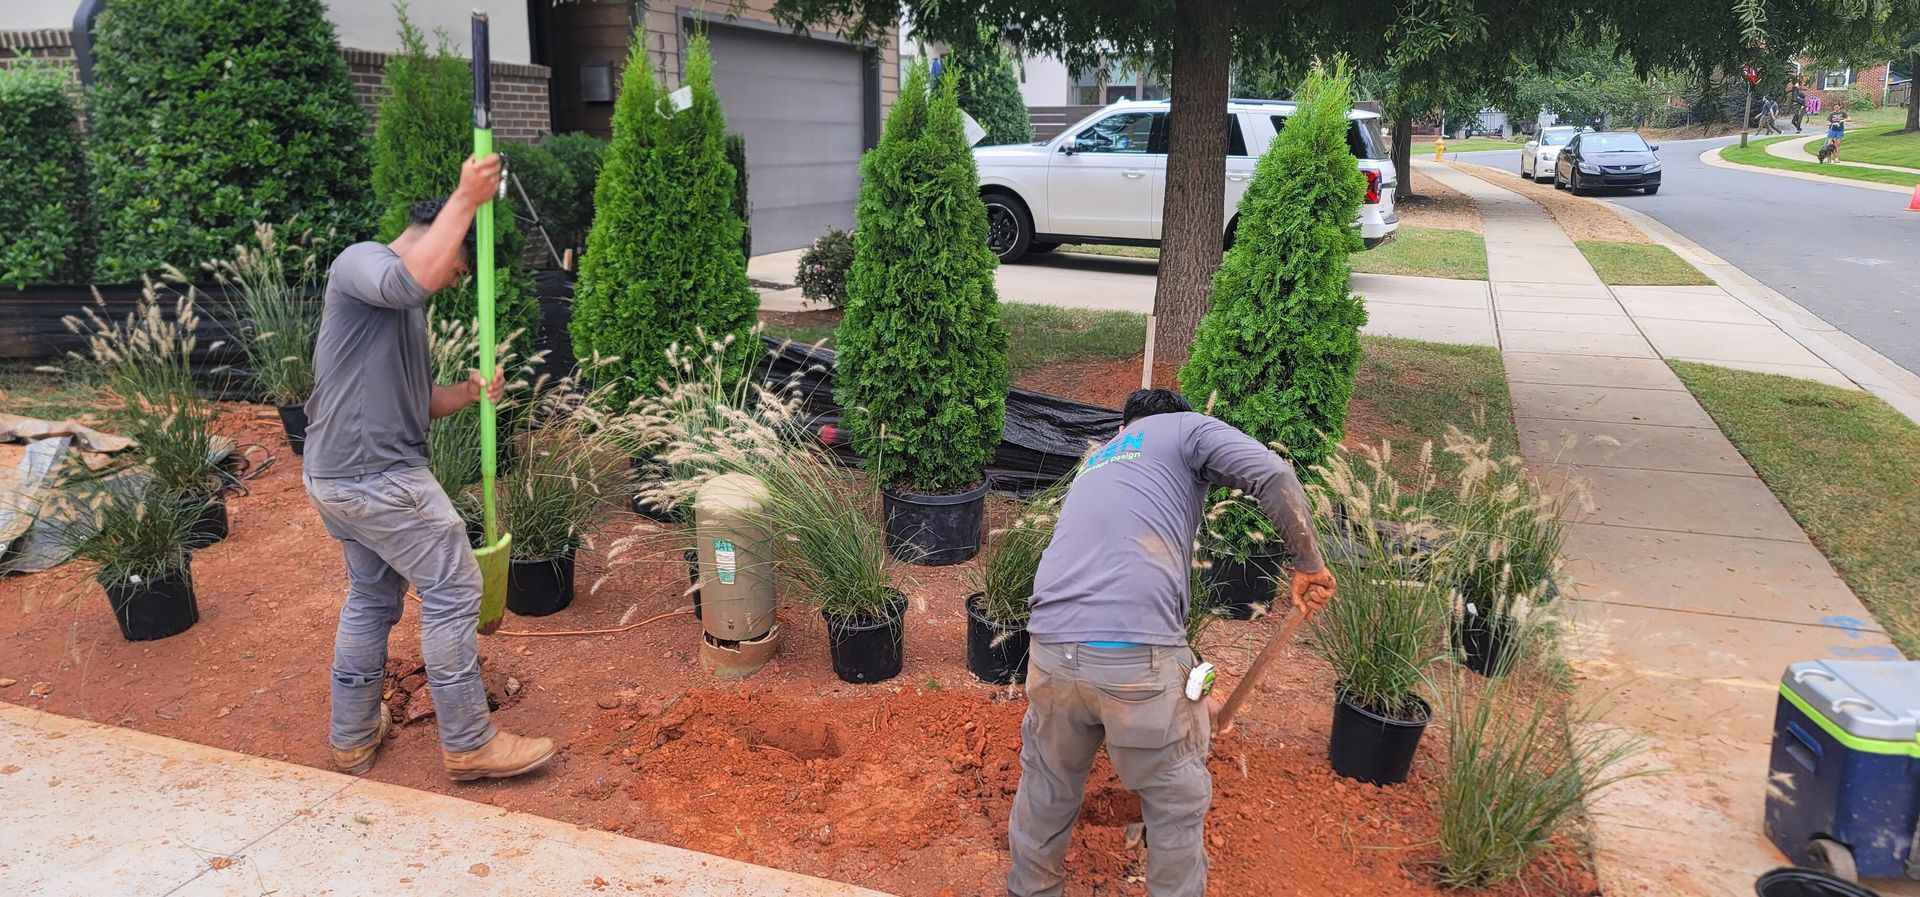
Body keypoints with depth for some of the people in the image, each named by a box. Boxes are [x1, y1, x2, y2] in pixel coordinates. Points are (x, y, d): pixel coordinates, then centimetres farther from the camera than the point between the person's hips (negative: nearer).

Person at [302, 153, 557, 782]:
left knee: (372, 596, 20)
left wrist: (468, 394, 1)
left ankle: (353, 736, 32)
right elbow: (413, 277, -34)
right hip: (378, 476, -10)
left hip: (340, 476, 10)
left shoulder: (406, 308, 20)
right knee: (452, 590, -3)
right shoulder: (359, 261, -9)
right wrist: (466, 199, -29)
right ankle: (469, 745, 5)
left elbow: (412, 400, 20)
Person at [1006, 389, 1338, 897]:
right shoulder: (1188, 428, 14)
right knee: (1178, 803, 15)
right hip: (1139, 657, -6)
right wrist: (1309, 564, 7)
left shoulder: (1094, 463, 32)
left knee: (1047, 786, 26)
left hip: (1051, 649, 6)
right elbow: (1275, 478, -5)